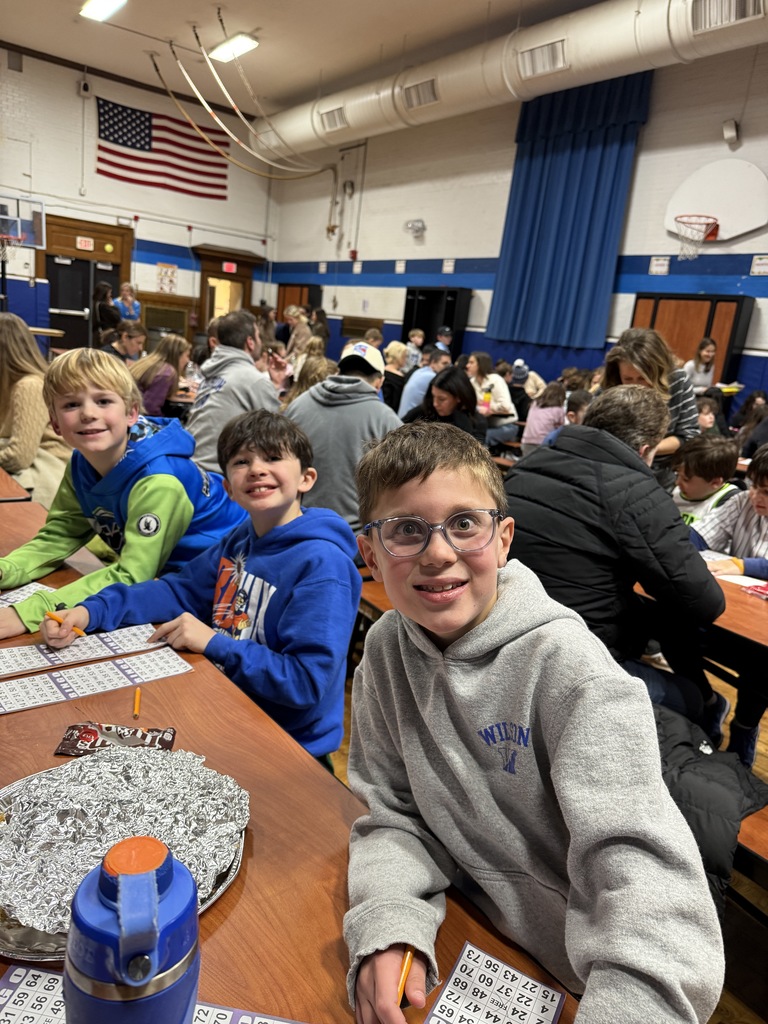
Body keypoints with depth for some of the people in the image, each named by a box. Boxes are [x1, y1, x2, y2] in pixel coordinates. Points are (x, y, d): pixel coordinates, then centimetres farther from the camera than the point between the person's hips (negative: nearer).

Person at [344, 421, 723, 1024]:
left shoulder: (566, 666, -22)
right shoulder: (387, 648, -8)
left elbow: (639, 861, -27)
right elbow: (395, 814, -4)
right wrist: (389, 929, -20)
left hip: (577, 973, -2)